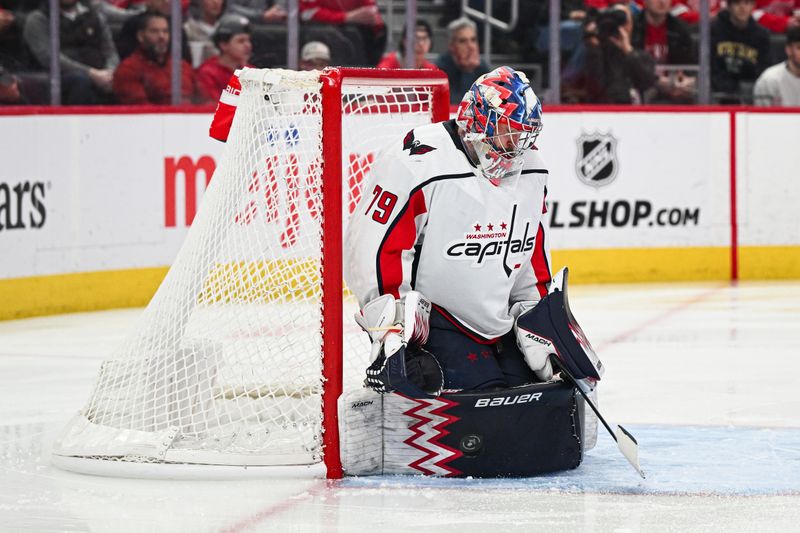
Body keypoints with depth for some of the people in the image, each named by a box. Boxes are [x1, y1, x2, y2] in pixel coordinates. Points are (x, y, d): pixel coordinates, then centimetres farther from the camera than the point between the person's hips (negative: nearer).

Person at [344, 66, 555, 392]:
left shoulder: (530, 173, 4)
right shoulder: (417, 164, -20)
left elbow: (533, 250, 18)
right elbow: (370, 249, -21)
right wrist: (392, 332, -23)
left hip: (497, 324, 8)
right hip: (427, 317, -8)